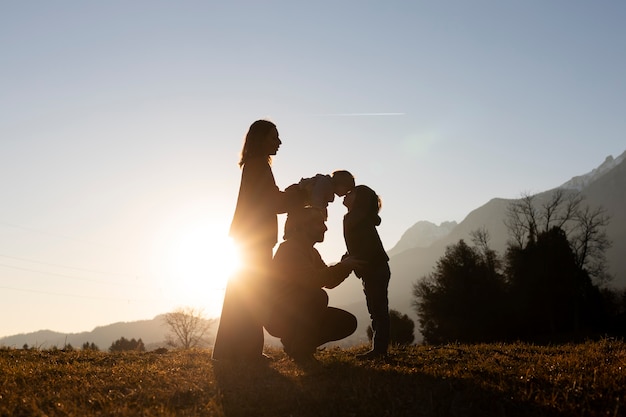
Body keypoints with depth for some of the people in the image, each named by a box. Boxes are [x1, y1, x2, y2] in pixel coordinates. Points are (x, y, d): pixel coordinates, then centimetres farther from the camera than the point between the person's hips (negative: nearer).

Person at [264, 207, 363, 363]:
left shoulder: (311, 252, 15)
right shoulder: (289, 248, -16)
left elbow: (329, 281, 11)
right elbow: (311, 279, -29)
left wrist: (346, 265, -5)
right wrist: (344, 266, -21)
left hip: (299, 313, 9)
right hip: (279, 316, -9)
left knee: (348, 322, 1)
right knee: (318, 296, -34)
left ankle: (294, 344, 9)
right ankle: (300, 351, -18)